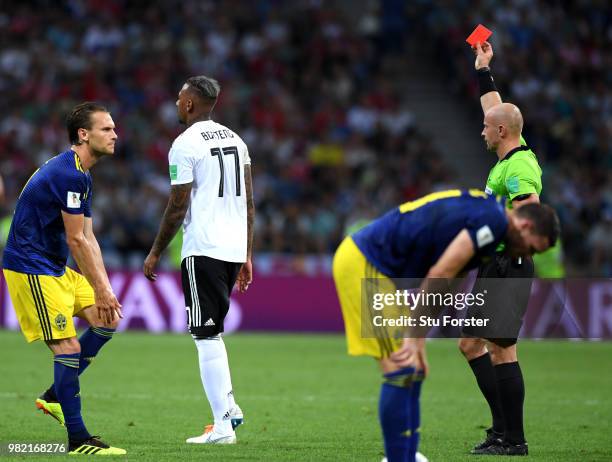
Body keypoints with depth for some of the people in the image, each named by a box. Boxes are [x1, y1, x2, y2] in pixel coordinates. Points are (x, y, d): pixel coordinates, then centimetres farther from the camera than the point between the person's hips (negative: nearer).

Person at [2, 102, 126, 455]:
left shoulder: (80, 174, 13)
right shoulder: (69, 174, -20)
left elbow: (88, 239, 14)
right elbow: (76, 240, -19)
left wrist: (105, 289, 8)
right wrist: (101, 290, -14)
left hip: (55, 268, 11)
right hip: (32, 270, -11)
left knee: (107, 321, 10)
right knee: (68, 347, -12)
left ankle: (54, 396, 16)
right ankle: (78, 439, -8)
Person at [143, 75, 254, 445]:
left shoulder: (186, 145, -9)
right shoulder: (235, 140, 14)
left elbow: (178, 208, -10)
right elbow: (249, 203, 15)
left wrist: (156, 254, 0)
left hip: (203, 249, -8)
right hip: (235, 248, 8)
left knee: (207, 334, -5)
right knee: (212, 329, 21)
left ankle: (223, 425, -8)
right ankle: (229, 405, 15)